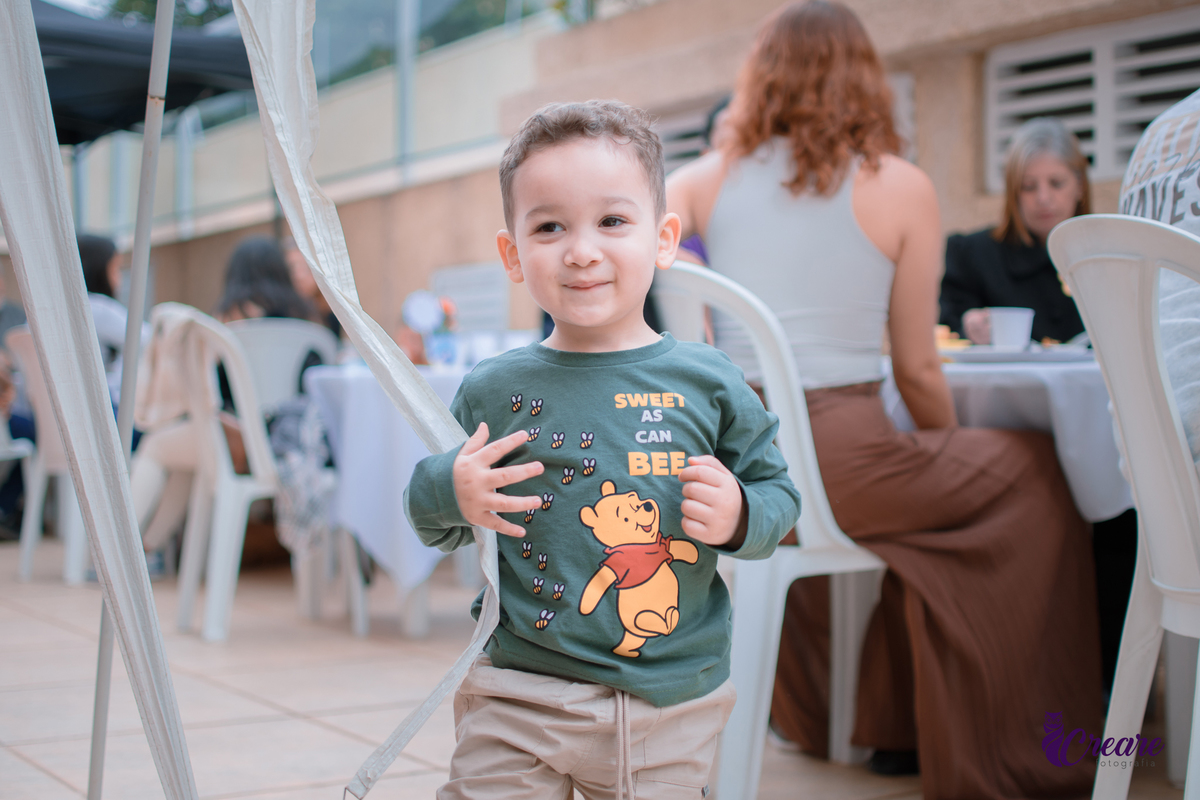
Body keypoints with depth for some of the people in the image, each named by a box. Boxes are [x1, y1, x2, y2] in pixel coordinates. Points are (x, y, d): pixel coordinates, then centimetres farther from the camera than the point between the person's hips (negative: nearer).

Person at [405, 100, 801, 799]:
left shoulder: (707, 383, -3)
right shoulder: (493, 392, -2)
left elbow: (778, 493, 5)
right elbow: (432, 519, 9)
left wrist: (739, 517, -15)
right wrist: (450, 492, -12)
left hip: (672, 705, 0)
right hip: (520, 697, 0)